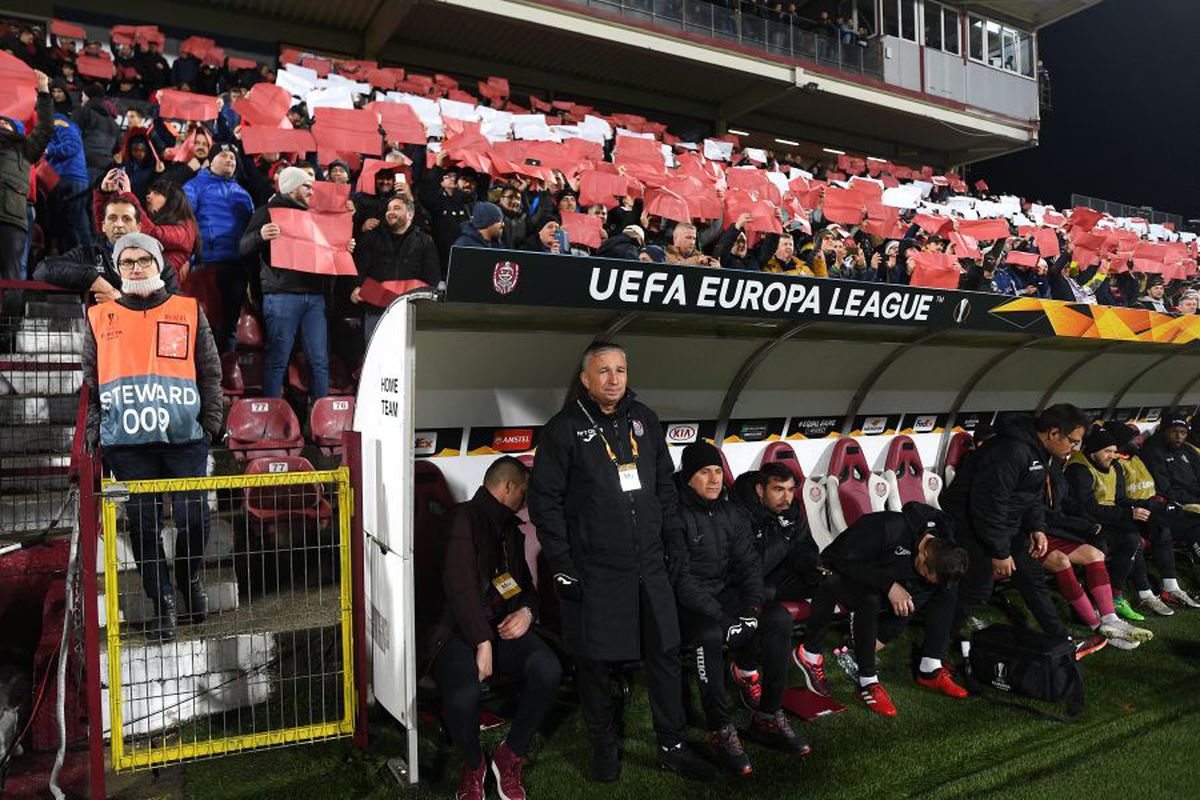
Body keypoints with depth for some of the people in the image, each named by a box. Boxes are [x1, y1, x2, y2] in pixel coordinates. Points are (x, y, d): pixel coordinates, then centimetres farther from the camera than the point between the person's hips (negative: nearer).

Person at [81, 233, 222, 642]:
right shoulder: (99, 318, 13)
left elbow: (211, 374, 9)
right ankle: (161, 603, 17)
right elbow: (90, 383, 14)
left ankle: (190, 577, 26)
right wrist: (94, 432, 5)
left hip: (185, 439, -1)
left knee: (194, 518, -3)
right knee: (143, 526, 4)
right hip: (127, 442, 1)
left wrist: (210, 424, 1)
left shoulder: (189, 312, 10)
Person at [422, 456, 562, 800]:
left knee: (548, 670, -26)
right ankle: (473, 765, 1)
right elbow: (461, 585, -15)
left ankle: (509, 758, -1)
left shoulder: (511, 528, 20)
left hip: (503, 628, 6)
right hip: (460, 631, -6)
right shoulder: (466, 517, -5)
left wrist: (527, 611, 1)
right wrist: (482, 643, -19)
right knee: (463, 696, -36)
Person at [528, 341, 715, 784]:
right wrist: (560, 563, -9)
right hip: (594, 571, -4)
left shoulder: (643, 419, 9)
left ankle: (672, 747, 28)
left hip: (650, 565, 5)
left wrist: (674, 540, 12)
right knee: (595, 663, 8)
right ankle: (604, 748, 29)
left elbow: (665, 484, 16)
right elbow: (544, 500, -6)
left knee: (665, 654, 11)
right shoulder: (564, 429, -7)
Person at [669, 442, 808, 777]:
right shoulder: (676, 514, -14)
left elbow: (748, 561, 7)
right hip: (688, 603, -7)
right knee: (710, 635, -37)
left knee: (779, 618, -15)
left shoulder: (729, 511, 8)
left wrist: (752, 605, -11)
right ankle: (721, 730, -20)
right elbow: (681, 577, -19)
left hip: (727, 592, 7)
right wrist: (723, 619, -25)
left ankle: (768, 718, -5)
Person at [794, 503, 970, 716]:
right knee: (870, 598, -40)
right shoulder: (889, 528, -35)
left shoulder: (942, 547, -14)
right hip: (843, 571, -7)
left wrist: (881, 638, -17)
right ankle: (868, 682, -27)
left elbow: (914, 600, -11)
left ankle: (930, 670, -3)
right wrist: (889, 585, -37)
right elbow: (846, 560, -31)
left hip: (887, 575, 7)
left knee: (949, 590, -7)